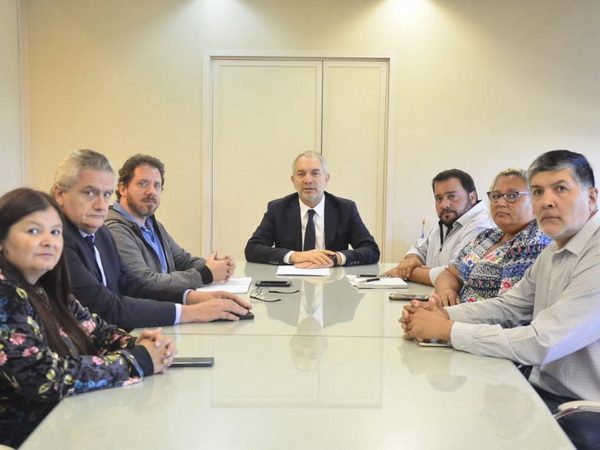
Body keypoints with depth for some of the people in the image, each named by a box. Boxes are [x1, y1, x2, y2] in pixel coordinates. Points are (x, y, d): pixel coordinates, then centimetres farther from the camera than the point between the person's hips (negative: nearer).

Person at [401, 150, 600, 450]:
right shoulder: (555, 252, 8)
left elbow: (540, 345, -28)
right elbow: (508, 306, 13)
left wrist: (447, 330, -19)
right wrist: (445, 314, -6)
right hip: (545, 389, 7)